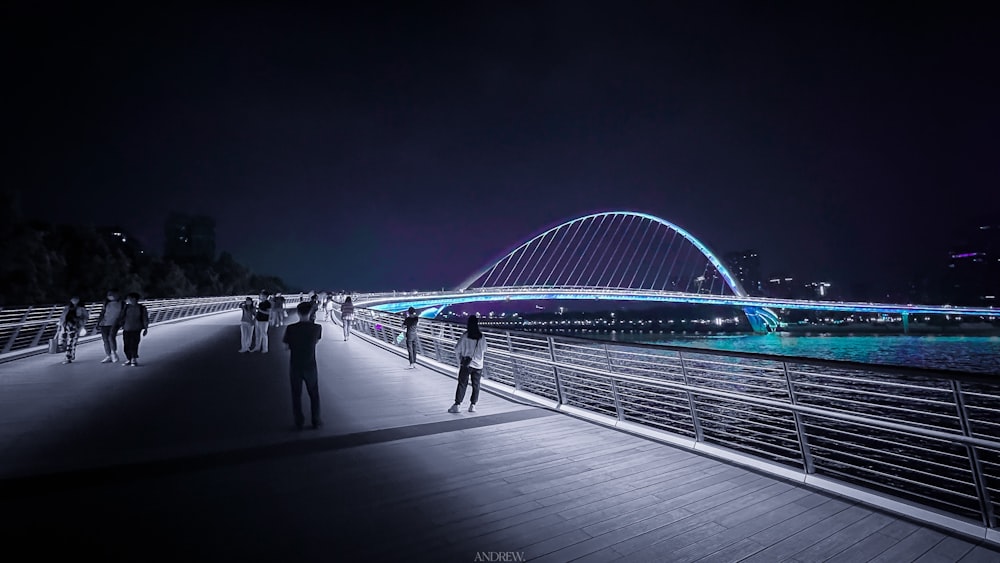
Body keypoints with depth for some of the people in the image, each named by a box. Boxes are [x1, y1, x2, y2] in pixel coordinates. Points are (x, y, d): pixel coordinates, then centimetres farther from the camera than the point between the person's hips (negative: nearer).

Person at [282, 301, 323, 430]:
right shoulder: (317, 328, -11)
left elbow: (286, 346, -4)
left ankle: (299, 422, 21)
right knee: (314, 394, 16)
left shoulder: (291, 328, -14)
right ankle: (316, 421, 23)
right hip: (310, 366, 0)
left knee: (296, 395, 14)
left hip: (295, 367, 0)